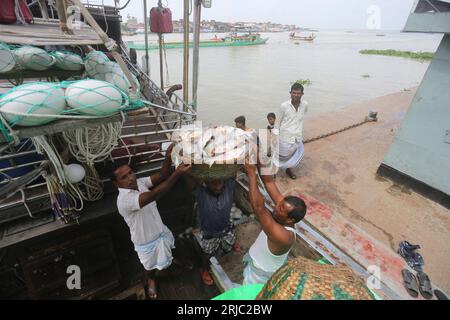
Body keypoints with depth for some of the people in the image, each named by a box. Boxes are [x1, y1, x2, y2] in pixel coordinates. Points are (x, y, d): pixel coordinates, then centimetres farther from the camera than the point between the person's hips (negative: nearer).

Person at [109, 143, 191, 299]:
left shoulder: (139, 182, -15)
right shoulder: (124, 200, -38)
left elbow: (161, 175, -24)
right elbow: (154, 195, -53)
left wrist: (168, 157, -43)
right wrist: (177, 173, -61)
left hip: (160, 230, 6)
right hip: (146, 241, -5)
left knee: (166, 251, 35)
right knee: (151, 266, 25)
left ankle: (171, 260, 68)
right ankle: (151, 280, 58)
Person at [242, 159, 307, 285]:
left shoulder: (284, 236, -44)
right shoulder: (285, 209, -23)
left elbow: (259, 207, -54)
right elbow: (269, 182, -27)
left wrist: (252, 174, -51)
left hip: (261, 276, -6)